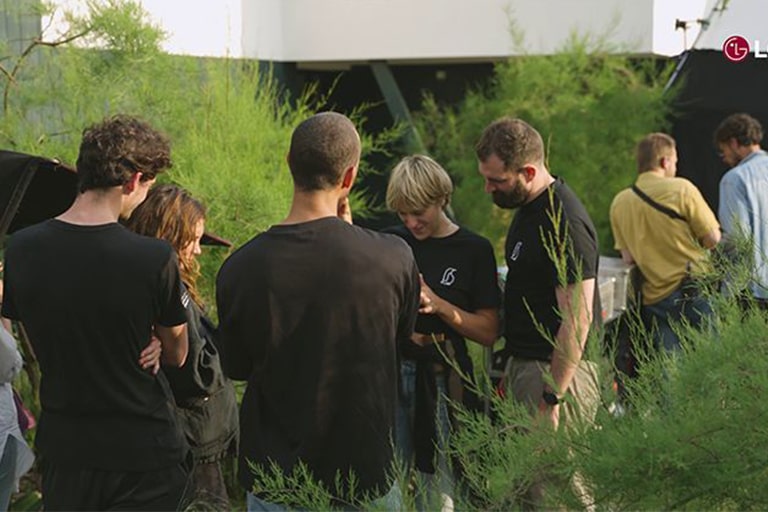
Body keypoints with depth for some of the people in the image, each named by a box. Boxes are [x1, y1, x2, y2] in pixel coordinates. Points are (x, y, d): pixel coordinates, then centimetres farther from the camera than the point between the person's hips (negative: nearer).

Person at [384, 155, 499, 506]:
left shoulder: (473, 250, 0)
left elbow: (488, 332, -3)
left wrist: (438, 305, -16)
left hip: (442, 380, -3)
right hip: (391, 372, 3)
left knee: (440, 489, -2)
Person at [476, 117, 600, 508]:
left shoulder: (565, 223, -20)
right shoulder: (529, 207, 11)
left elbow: (577, 319, -22)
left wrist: (552, 398, -22)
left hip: (558, 371, -10)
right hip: (527, 365, 10)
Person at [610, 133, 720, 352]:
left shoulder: (619, 202, 4)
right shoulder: (681, 188, -7)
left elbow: (627, 257, 6)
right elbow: (712, 238, -7)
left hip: (653, 299, 4)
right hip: (693, 291, -4)